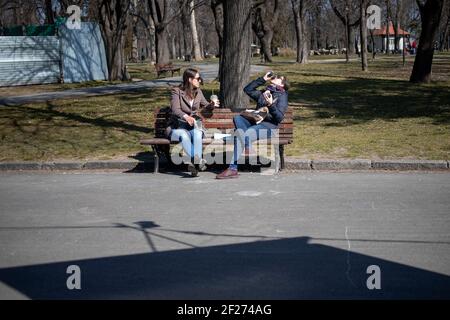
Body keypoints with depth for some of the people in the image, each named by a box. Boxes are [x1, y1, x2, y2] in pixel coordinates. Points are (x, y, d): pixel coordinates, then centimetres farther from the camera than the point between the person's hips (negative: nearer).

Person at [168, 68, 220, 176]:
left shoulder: (198, 91, 12)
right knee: (184, 135, -38)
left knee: (197, 134, -33)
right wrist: (186, 117, -41)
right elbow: (175, 109, -19)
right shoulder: (177, 91, -4)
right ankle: (199, 161, -53)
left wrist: (212, 104, 0)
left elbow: (205, 105, 26)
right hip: (178, 126, -3)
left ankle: (195, 162, -52)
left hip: (193, 126, 3)